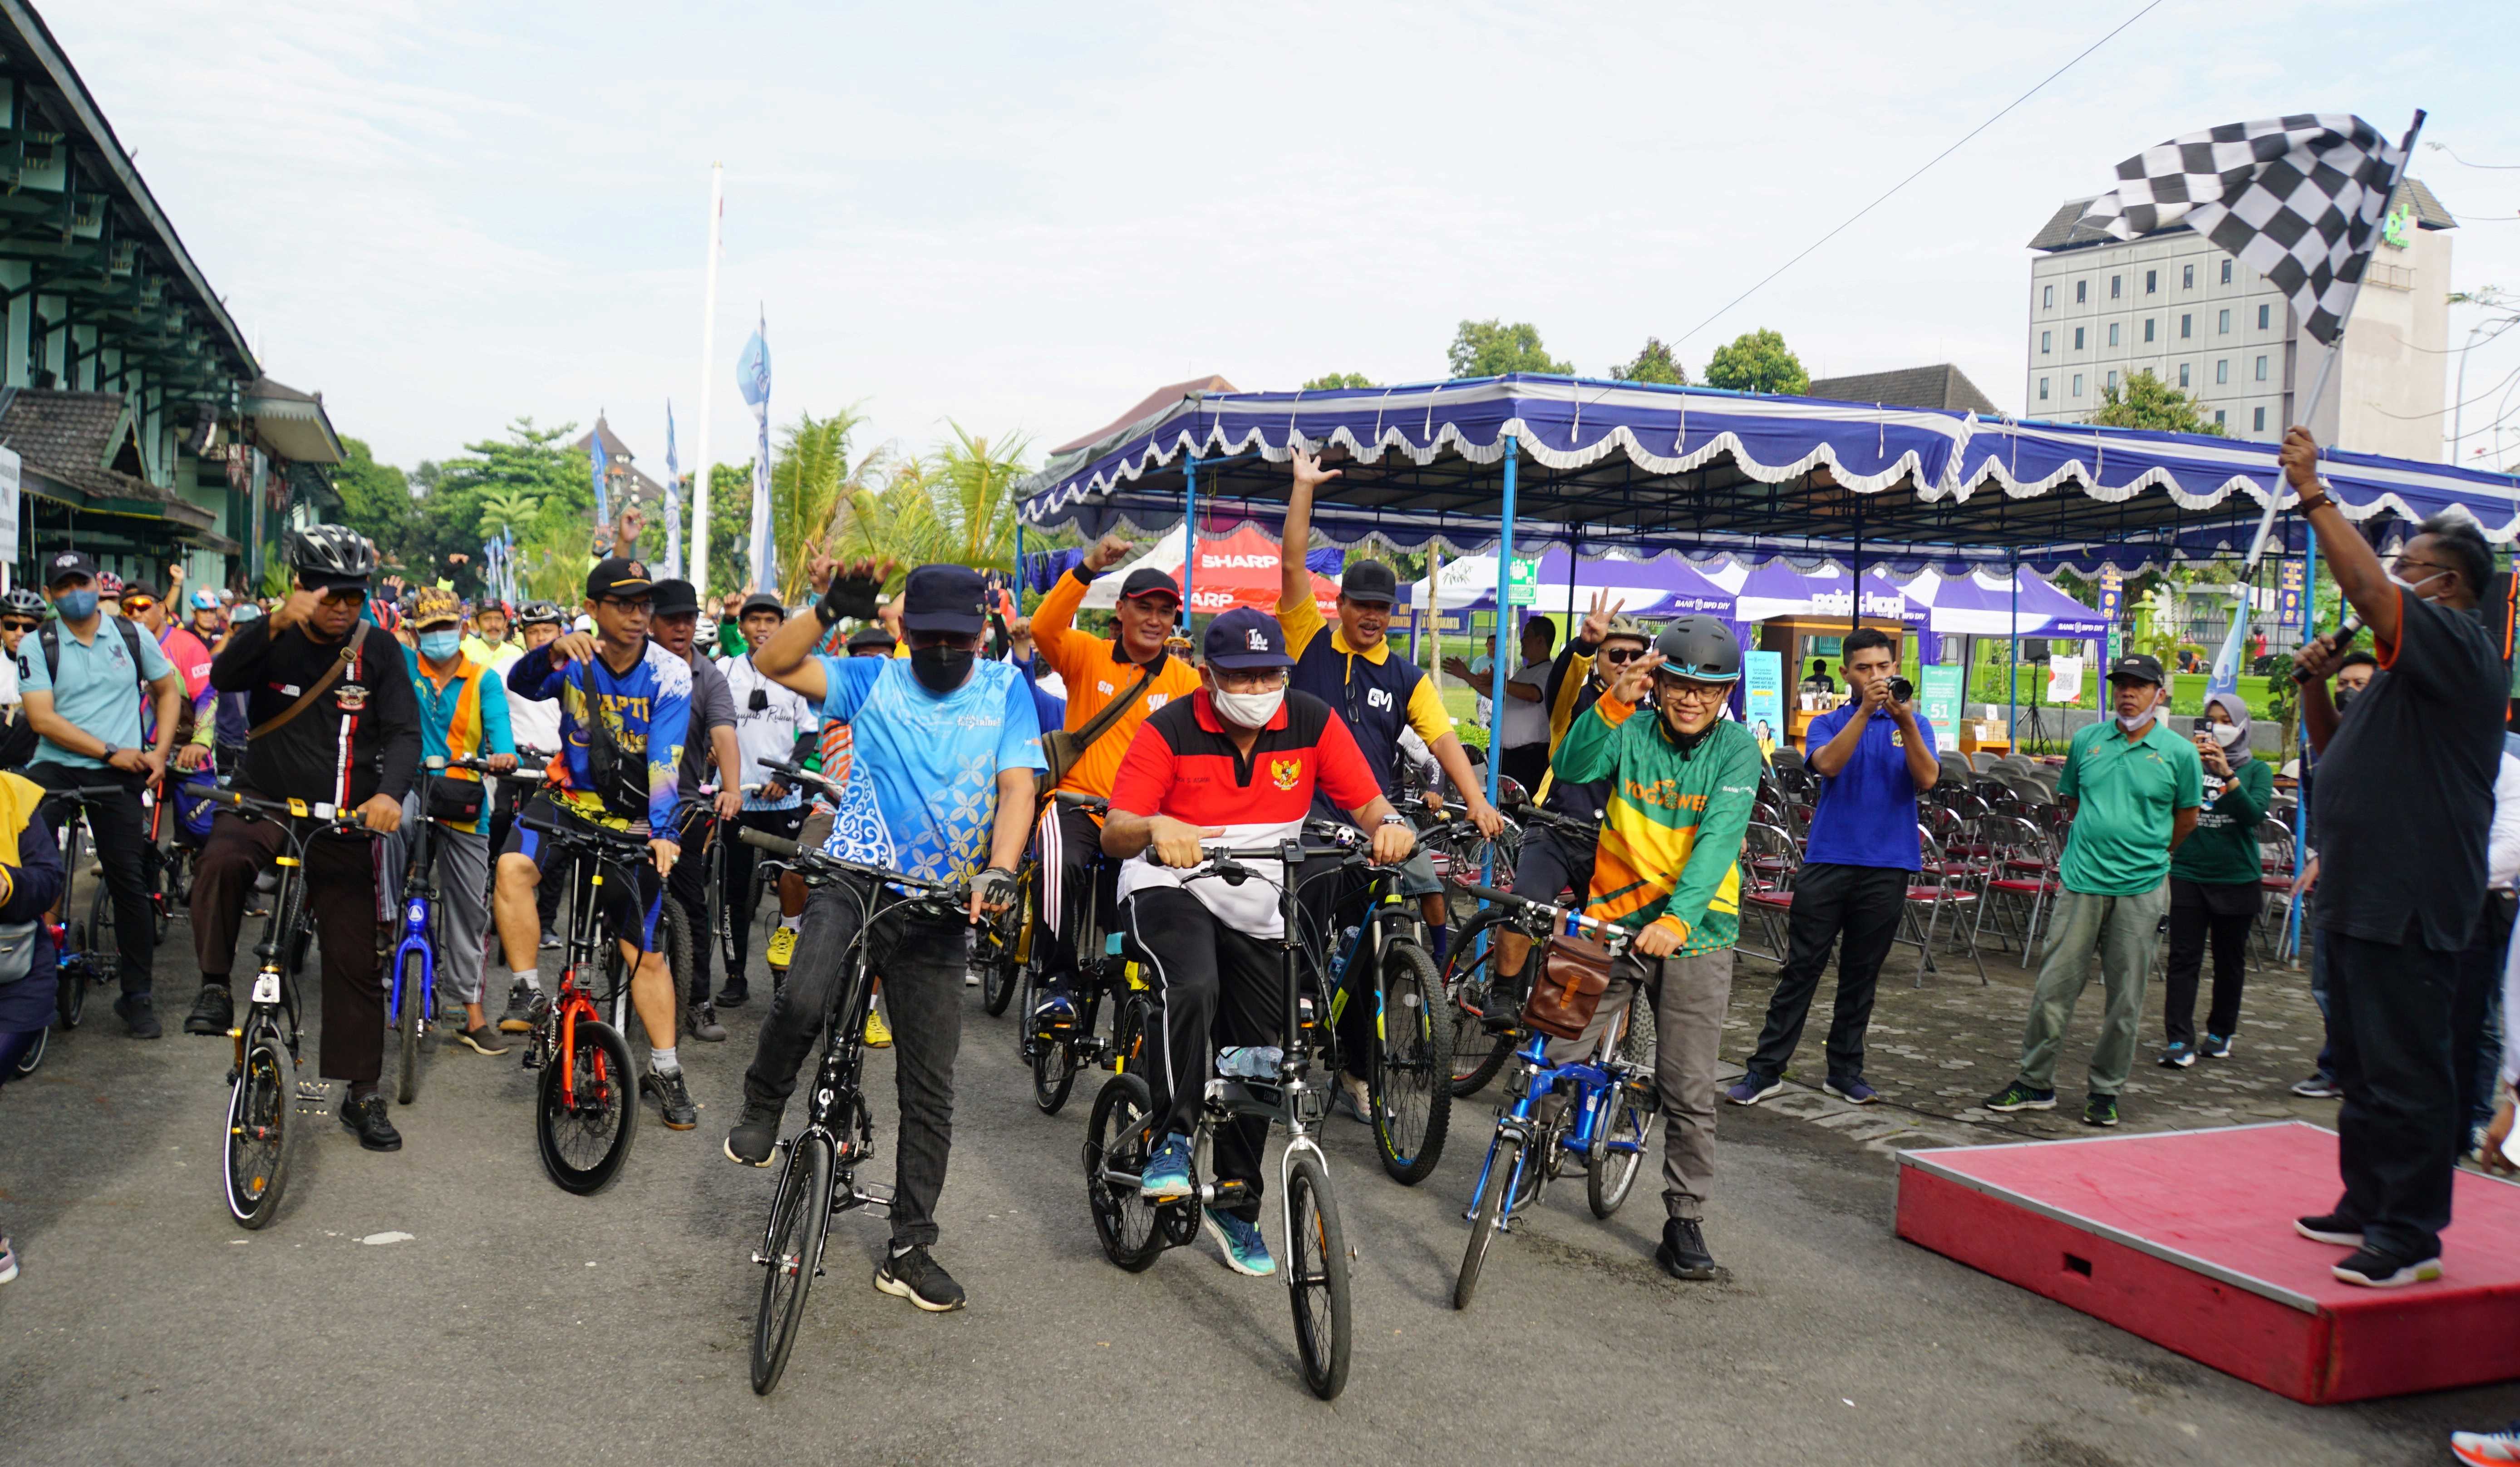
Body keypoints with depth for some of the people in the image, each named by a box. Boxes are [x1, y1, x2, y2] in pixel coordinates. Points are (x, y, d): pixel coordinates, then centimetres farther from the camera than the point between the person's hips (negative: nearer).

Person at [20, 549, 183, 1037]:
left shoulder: (131, 635, 7)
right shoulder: (39, 645, 2)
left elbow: (169, 689, 18)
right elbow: (42, 719, -6)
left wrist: (159, 752, 5)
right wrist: (111, 751, -11)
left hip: (118, 777, 0)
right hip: (56, 766, 0)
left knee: (129, 882, -1)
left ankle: (138, 995, 9)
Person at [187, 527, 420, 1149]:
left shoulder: (377, 649, -1)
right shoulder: (274, 640, -1)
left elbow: (404, 731, -9)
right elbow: (224, 676, -22)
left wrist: (389, 792, -29)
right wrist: (277, 622, -39)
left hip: (342, 823, 1)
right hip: (263, 805, -1)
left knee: (355, 960, 2)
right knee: (220, 861, -36)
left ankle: (363, 1094, 14)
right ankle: (215, 988, -17)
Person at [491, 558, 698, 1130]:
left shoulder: (669, 674, -14)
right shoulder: (575, 657, -8)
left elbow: (665, 760, -21)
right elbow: (522, 684, -25)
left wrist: (664, 832, -33)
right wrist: (554, 651, -46)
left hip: (633, 821, -1)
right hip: (571, 800, 1)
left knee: (645, 952, 0)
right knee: (513, 867, -30)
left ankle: (665, 1071, 12)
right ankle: (527, 991, -13)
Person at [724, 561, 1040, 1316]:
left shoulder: (1005, 691, 5)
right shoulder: (875, 680, 5)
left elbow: (1016, 788, -5)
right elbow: (774, 663, -3)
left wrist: (999, 871, -21)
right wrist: (832, 609, -18)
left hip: (940, 909, 1)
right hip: (855, 878, -1)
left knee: (930, 1089, 5)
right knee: (803, 1001, -31)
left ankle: (910, 1251, 17)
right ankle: (763, 1106, 2)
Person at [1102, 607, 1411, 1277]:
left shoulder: (1312, 721, -8)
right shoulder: (1170, 730, -16)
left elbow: (1368, 803, -5)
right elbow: (1114, 834, -24)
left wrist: (1391, 826, -30)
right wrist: (1155, 829, -47)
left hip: (1258, 912, 4)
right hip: (1169, 891, -4)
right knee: (1193, 989, -36)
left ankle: (1236, 1207, 30)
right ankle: (1172, 1142, -19)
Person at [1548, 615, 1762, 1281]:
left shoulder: (1736, 750, -6)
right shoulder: (1631, 732, -1)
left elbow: (1718, 839, -18)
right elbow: (1570, 767, -19)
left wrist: (1677, 917, -32)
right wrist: (1613, 704, -34)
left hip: (1694, 934, -1)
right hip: (1612, 921, 1)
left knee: (1689, 1090, 2)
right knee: (1552, 1056, 1)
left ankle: (1686, 1221, 17)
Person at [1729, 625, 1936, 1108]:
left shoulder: (1914, 725, 10)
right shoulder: (1828, 724, 8)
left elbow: (1927, 779, -7)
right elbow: (1827, 764, -14)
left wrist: (1906, 721, -20)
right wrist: (1865, 711, -22)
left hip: (1887, 868, 1)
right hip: (1827, 863, -1)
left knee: (1861, 977, 10)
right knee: (1800, 970, -1)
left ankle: (1845, 1072, 20)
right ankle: (1766, 1069, 4)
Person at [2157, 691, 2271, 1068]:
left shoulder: (2256, 769, 2)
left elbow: (2255, 813, -14)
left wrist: (2227, 774, -25)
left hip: (2238, 878, 1)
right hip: (2189, 873, -1)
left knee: (2230, 960, 12)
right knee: (2183, 958, -6)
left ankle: (2220, 1033, 27)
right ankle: (2179, 1041, -8)